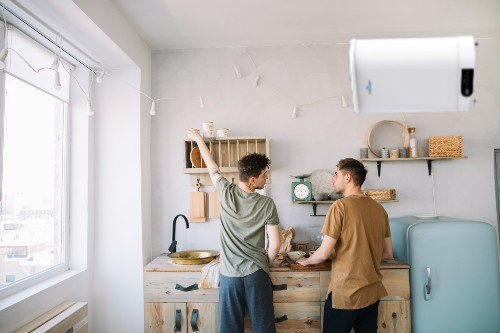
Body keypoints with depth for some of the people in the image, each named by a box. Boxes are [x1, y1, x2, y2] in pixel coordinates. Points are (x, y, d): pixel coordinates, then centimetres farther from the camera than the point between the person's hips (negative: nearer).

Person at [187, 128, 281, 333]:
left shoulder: (226, 193, -6)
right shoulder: (266, 204, -10)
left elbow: (211, 166, 10)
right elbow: (275, 244, -9)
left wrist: (199, 139, 27)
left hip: (229, 274, 2)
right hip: (256, 274, -1)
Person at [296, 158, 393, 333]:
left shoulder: (340, 206, -16)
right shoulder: (379, 208, 2)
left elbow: (324, 254, -15)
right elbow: (387, 254, 9)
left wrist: (305, 261, 4)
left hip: (345, 293, -6)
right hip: (373, 292, 6)